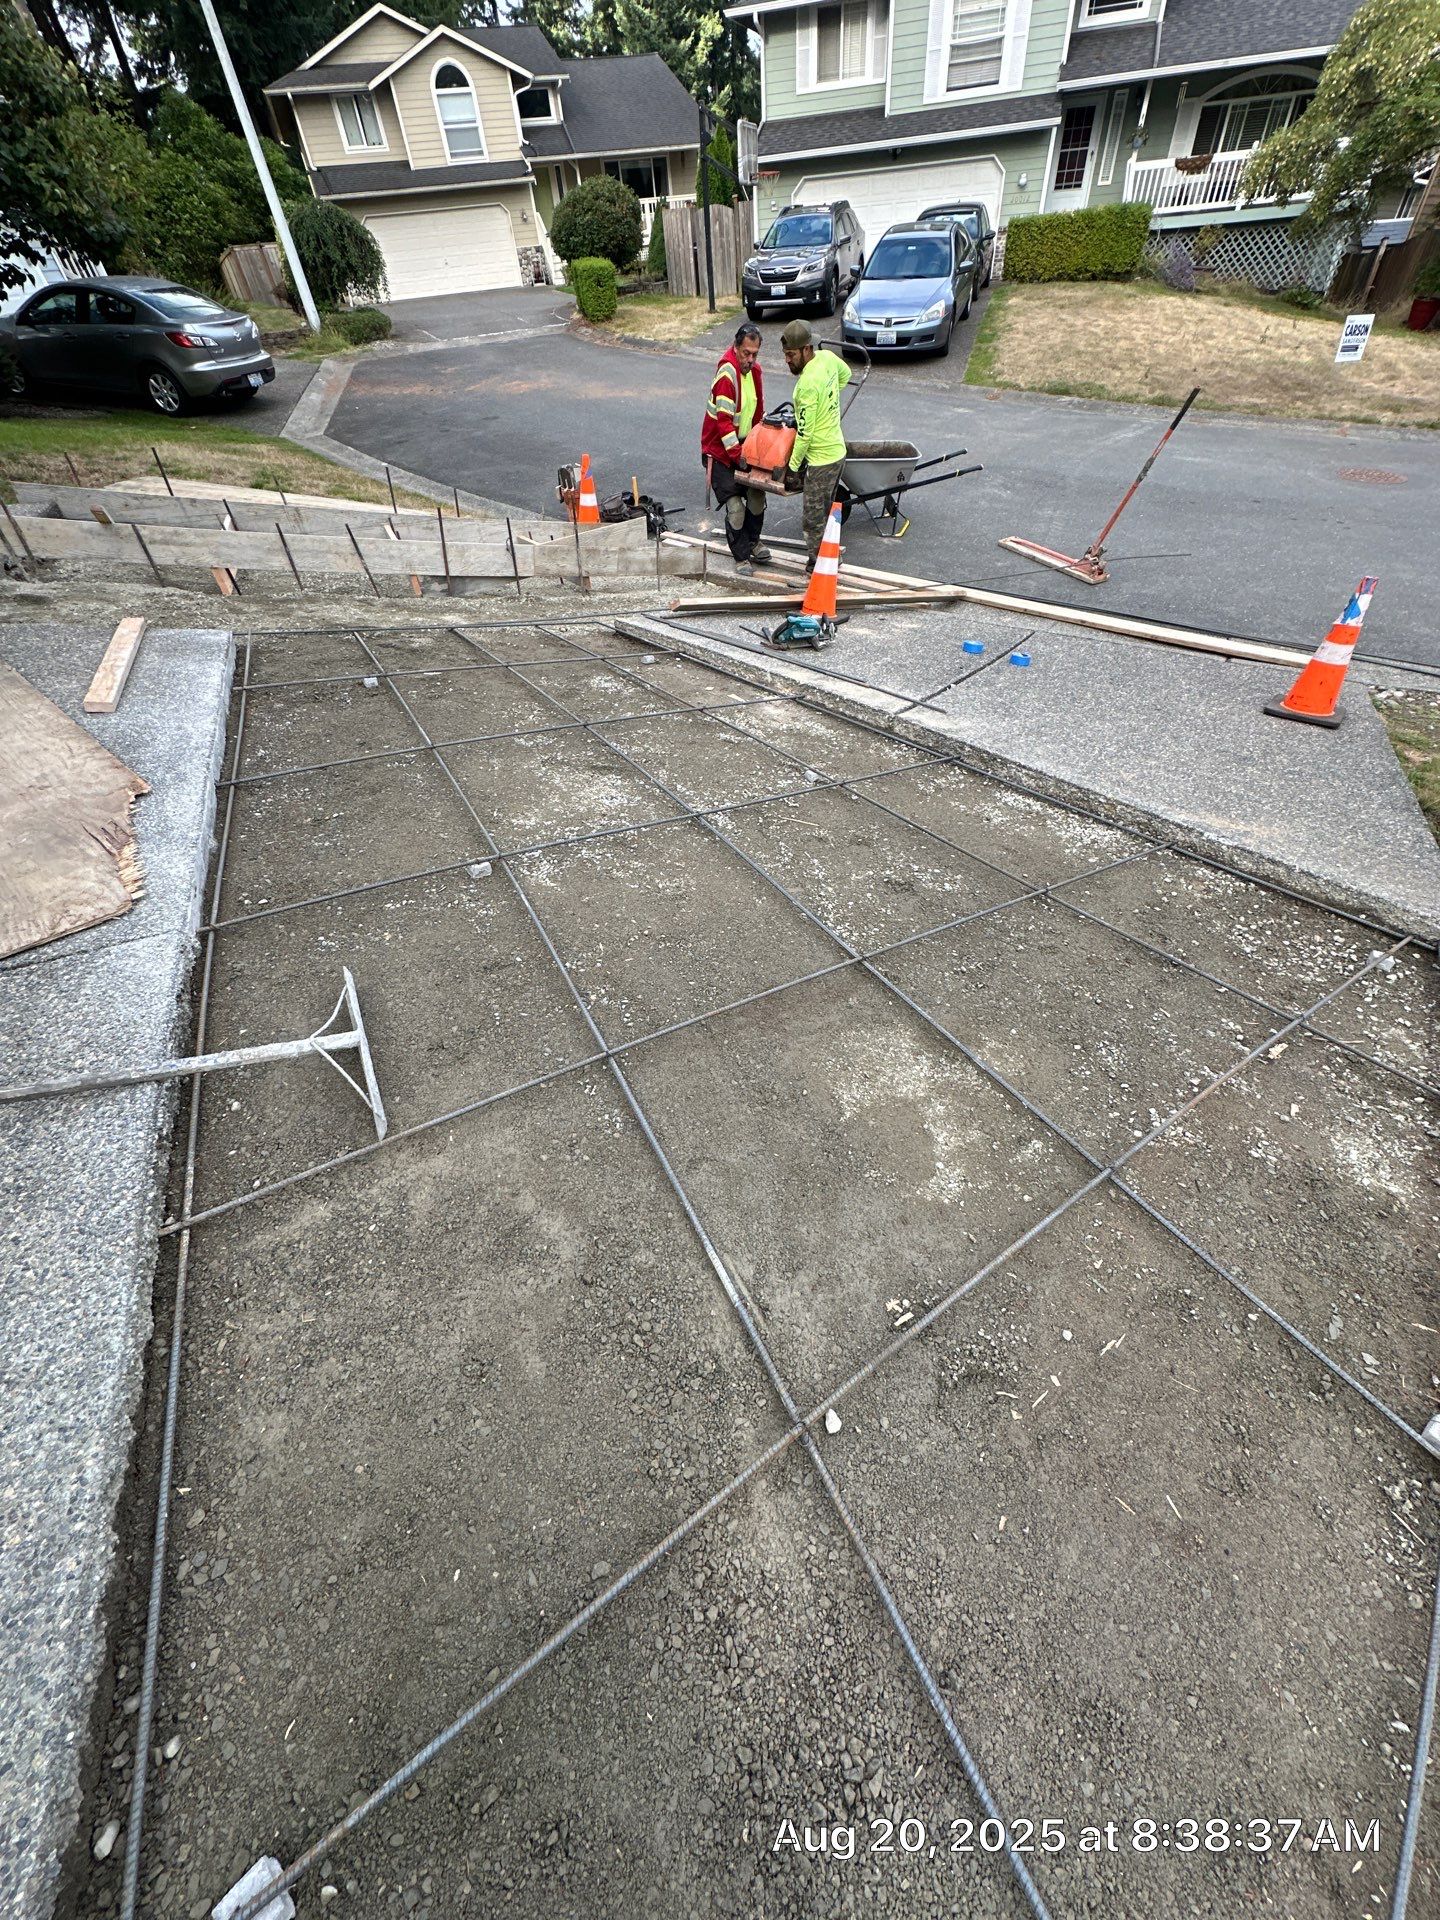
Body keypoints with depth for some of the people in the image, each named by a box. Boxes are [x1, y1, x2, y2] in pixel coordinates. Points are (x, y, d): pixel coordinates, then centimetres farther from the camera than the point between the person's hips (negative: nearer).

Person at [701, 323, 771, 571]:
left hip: (743, 446, 7)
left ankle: (753, 541, 31)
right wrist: (738, 456, -27)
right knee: (735, 507, -12)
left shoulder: (754, 369, 2)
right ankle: (741, 557, 3)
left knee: (757, 497, 8)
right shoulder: (727, 373, -22)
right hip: (719, 449, -7)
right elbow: (724, 421, -26)